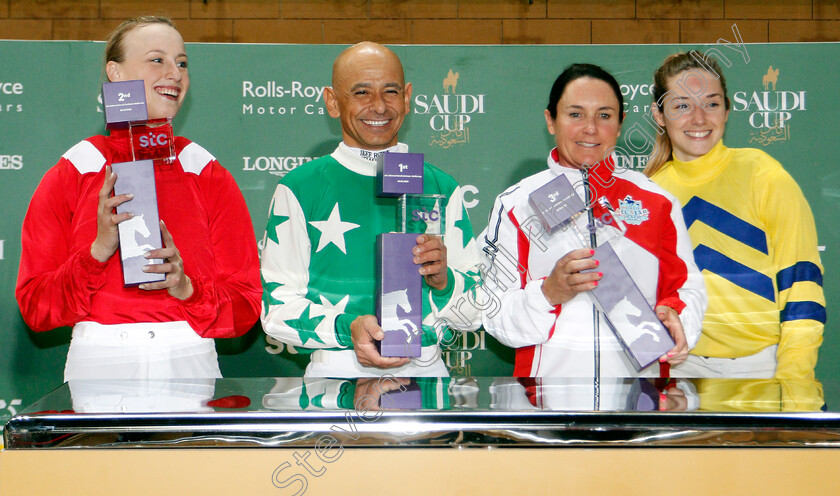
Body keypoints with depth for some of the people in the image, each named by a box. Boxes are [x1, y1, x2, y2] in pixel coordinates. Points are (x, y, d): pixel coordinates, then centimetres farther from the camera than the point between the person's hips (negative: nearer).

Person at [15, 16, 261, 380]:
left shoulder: (211, 178, 9)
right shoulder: (68, 176, 6)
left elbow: (246, 308, 6)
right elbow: (35, 309, 2)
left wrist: (188, 288, -11)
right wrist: (98, 251, -11)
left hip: (190, 368, 1)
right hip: (97, 367, -1)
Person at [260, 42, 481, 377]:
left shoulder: (441, 188, 14)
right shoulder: (299, 188, 7)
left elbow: (475, 313, 15)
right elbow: (278, 306, 3)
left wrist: (441, 280, -6)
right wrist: (345, 328, -14)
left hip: (426, 368, 2)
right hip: (337, 370, -2)